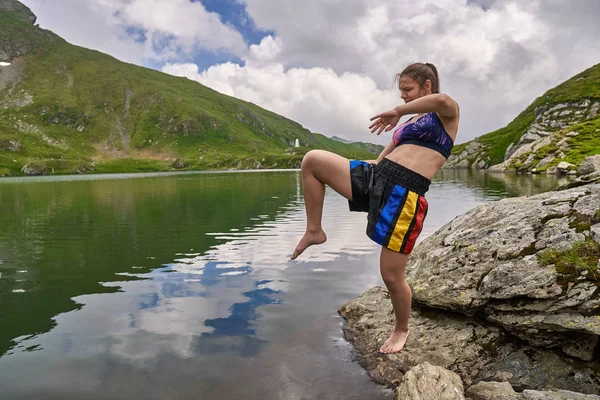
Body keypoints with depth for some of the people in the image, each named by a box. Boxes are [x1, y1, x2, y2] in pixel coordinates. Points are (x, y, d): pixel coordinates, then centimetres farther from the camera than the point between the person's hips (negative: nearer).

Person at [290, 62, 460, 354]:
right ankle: (314, 231, 1)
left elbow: (441, 99, -21)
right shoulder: (408, 123, 26)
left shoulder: (447, 114, 5)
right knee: (312, 160, -10)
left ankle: (401, 329, 28)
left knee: (391, 275, -2)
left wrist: (396, 111, -13)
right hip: (375, 176, 7)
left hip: (405, 194, -7)